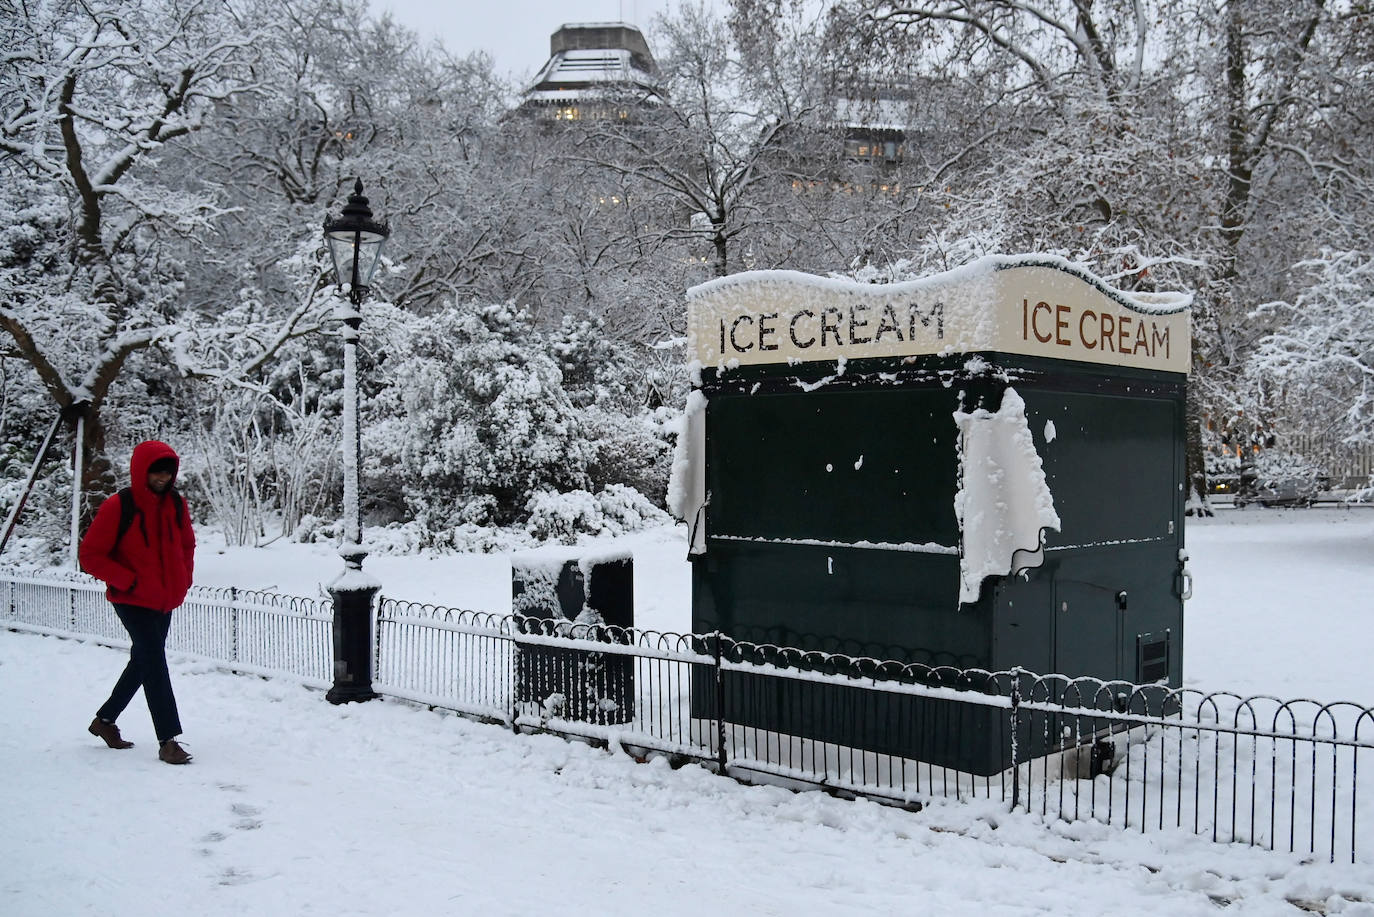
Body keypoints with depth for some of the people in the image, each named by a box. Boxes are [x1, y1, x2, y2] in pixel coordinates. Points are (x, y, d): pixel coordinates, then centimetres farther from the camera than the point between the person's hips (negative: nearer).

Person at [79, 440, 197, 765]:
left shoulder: (176, 504, 2)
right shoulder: (118, 507, -14)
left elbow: (186, 546, 18)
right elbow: (90, 555, -12)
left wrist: (183, 580, 5)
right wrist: (128, 581, -18)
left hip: (165, 601, 7)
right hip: (133, 601, -7)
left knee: (143, 662, 18)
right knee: (155, 665, -11)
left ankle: (105, 720, 38)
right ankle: (167, 740, -7)